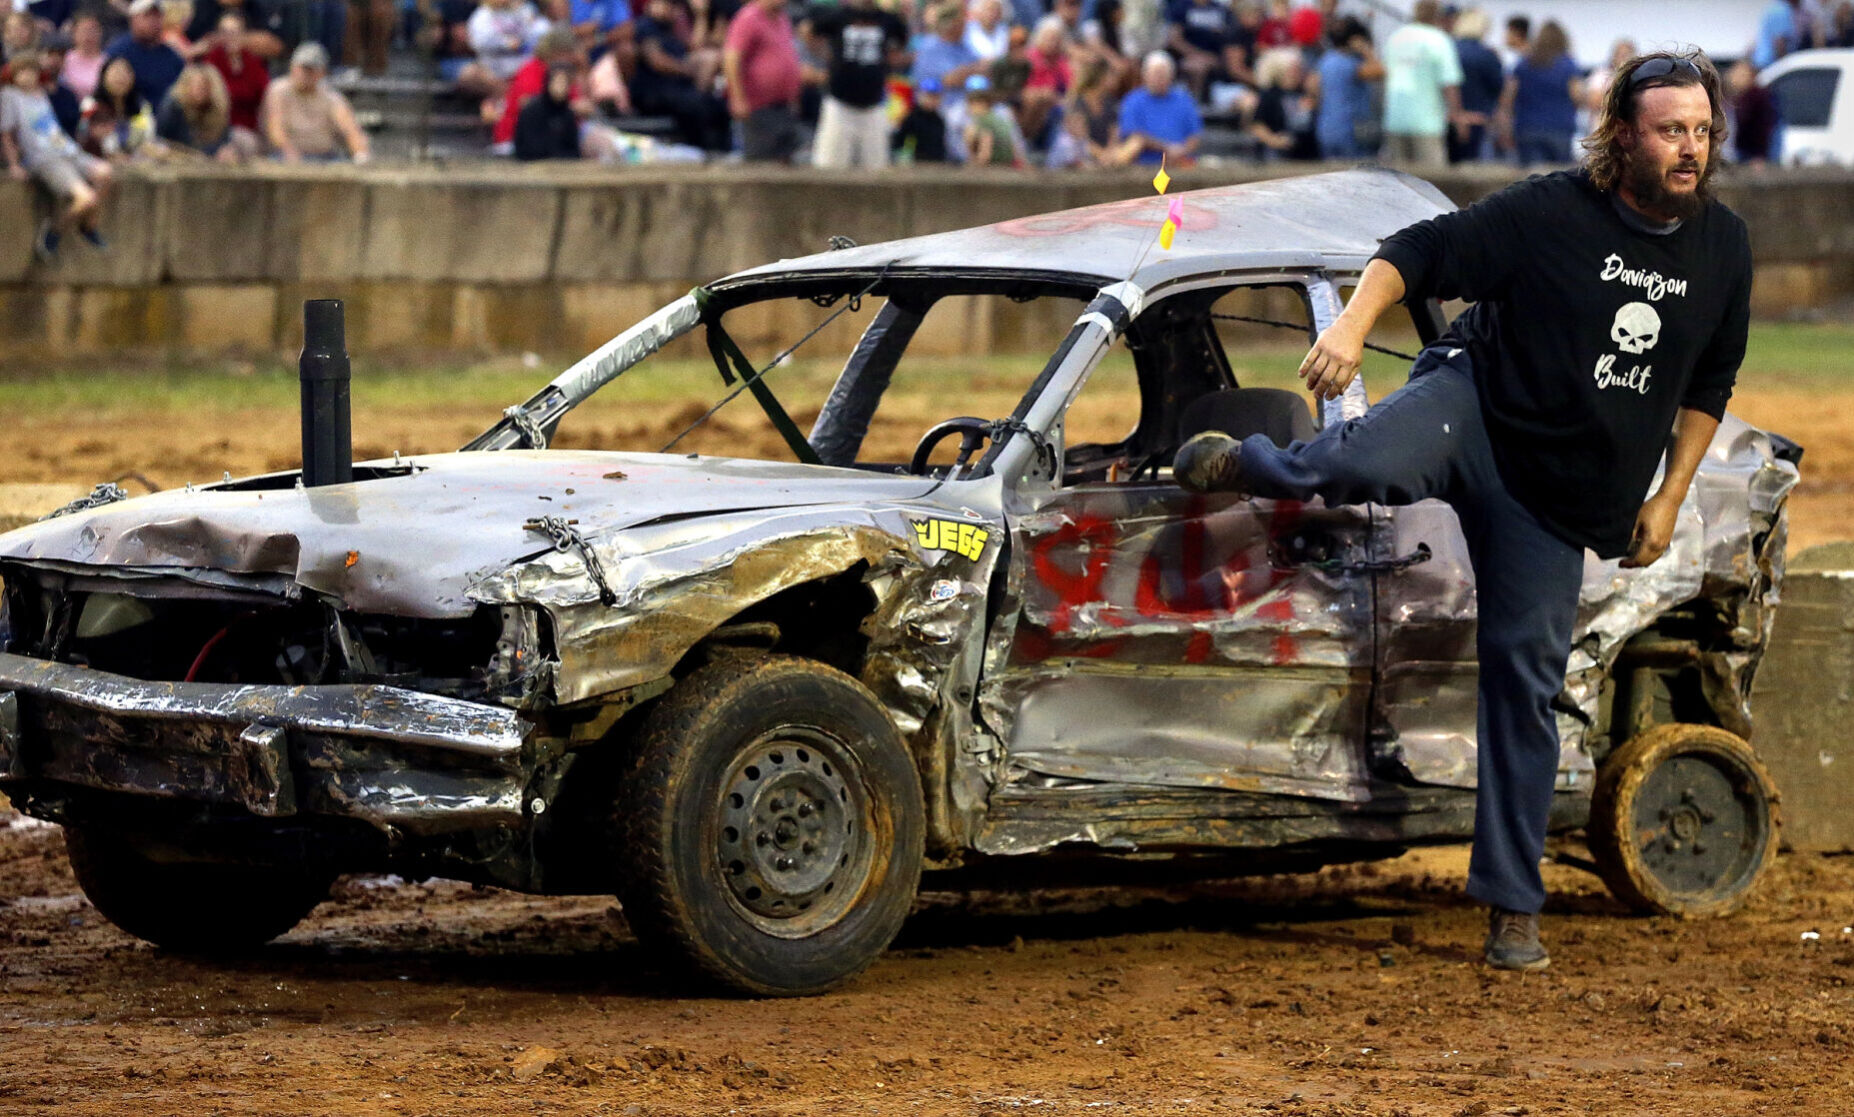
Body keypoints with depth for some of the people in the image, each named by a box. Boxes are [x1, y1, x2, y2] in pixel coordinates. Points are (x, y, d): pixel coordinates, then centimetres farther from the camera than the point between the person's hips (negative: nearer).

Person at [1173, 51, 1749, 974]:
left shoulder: (1723, 247, 4)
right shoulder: (1547, 214, -13)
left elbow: (1709, 384, 17)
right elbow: (1417, 253, -10)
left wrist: (1668, 498, 12)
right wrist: (1353, 324, -28)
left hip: (1559, 496, 4)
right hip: (1474, 408, -4)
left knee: (1525, 681, 4)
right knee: (1357, 464, -36)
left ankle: (1513, 909, 13)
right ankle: (1236, 464, 0)